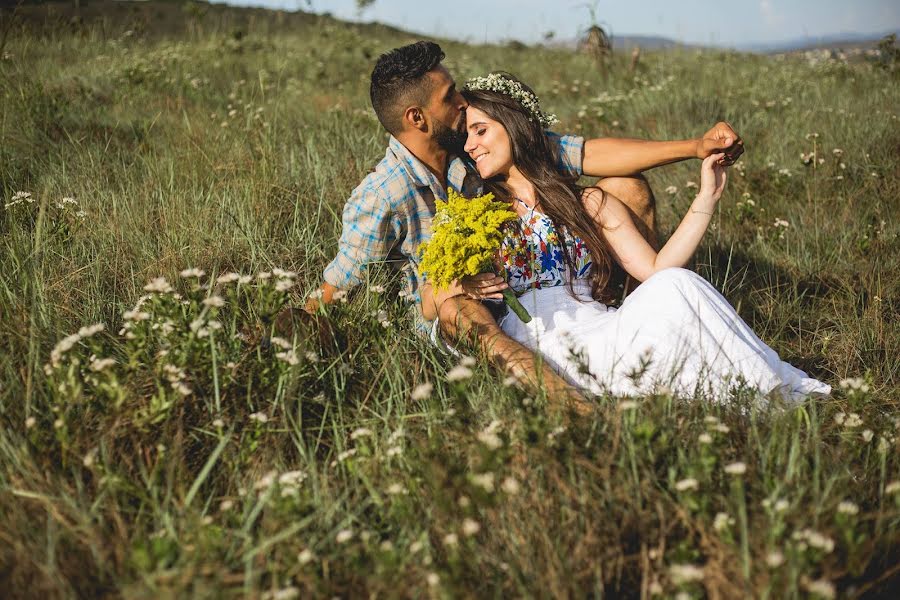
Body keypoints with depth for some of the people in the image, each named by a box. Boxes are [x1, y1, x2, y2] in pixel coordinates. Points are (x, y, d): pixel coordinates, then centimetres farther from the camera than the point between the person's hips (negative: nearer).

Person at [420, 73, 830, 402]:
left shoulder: (590, 204, 20)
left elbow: (655, 269, 8)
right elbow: (428, 305, 11)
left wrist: (706, 198, 6)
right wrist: (457, 291, -12)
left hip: (593, 339, 3)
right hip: (534, 349, -2)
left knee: (673, 285, -31)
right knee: (674, 290, -28)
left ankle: (793, 393, -21)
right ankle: (790, 396, -19)